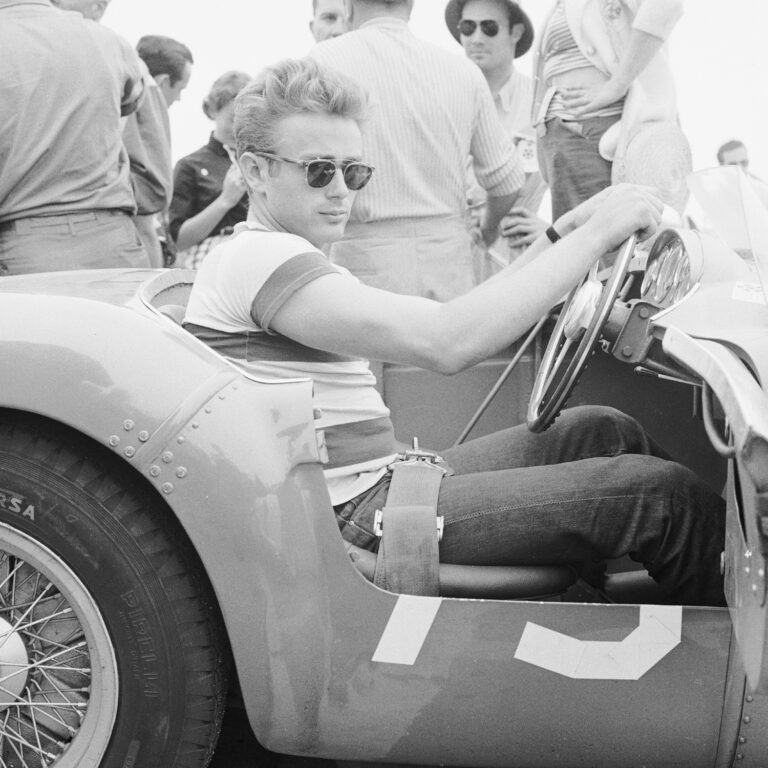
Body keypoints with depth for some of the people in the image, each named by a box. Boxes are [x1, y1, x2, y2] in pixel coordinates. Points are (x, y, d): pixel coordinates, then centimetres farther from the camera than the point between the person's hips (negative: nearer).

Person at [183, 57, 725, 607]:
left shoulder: (292, 262, 20)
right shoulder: (257, 257, -15)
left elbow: (449, 319, 15)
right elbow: (446, 343, -27)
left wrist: (564, 231, 5)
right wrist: (595, 234, -20)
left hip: (378, 484, 10)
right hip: (353, 518, -10)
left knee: (604, 432, 9)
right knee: (663, 497, -10)